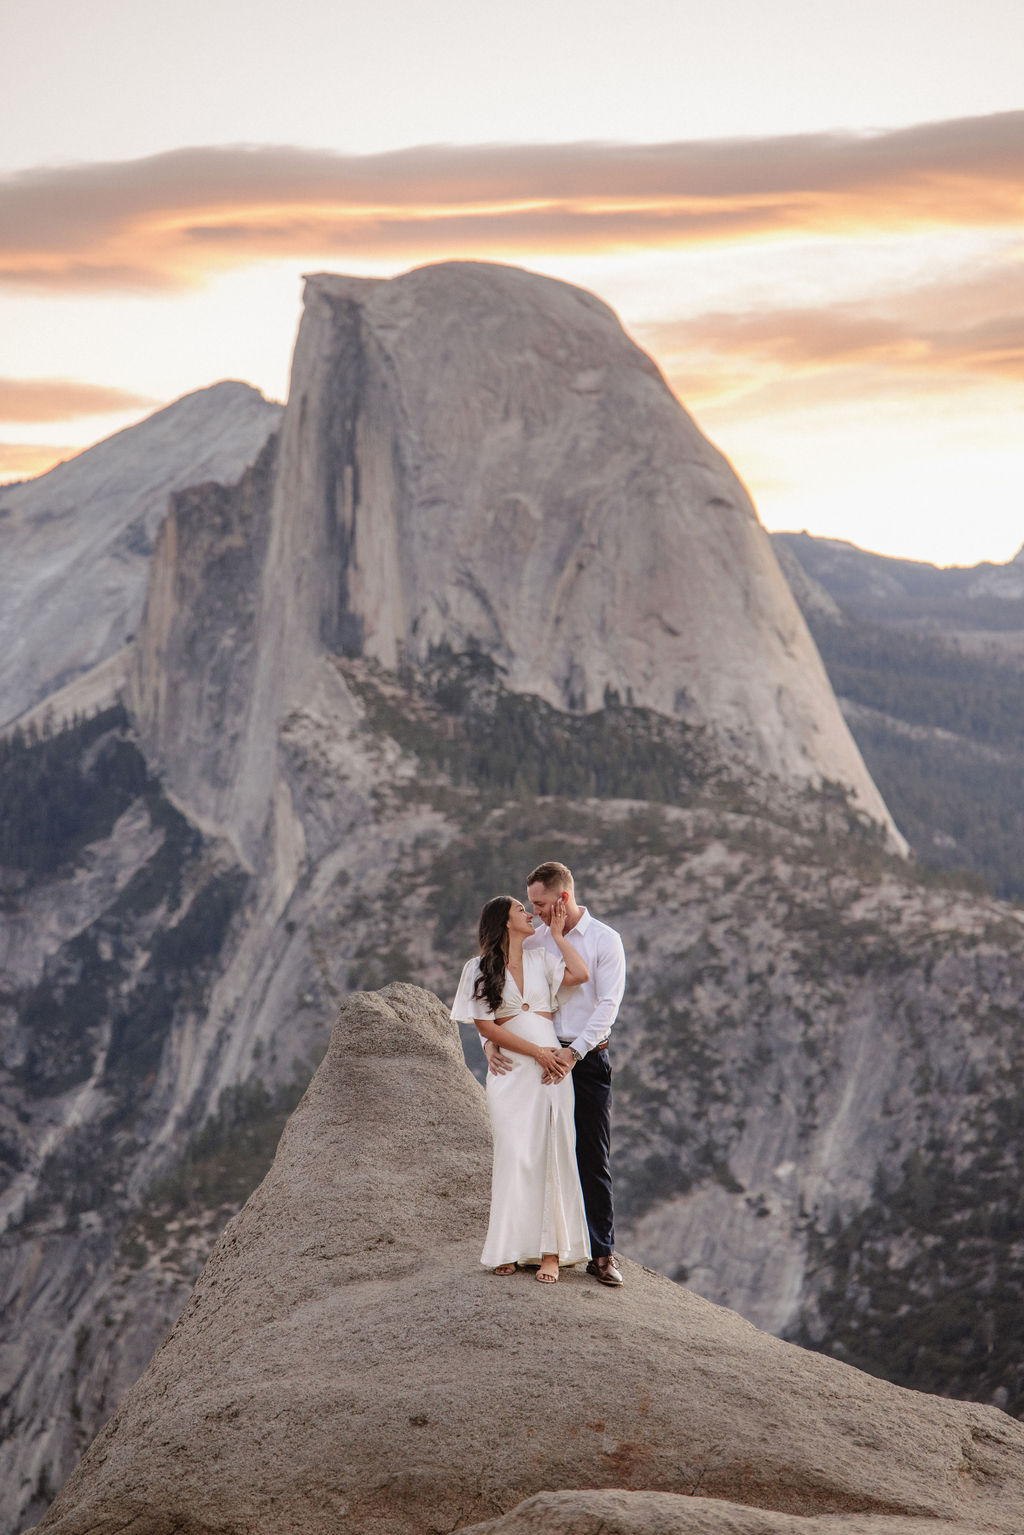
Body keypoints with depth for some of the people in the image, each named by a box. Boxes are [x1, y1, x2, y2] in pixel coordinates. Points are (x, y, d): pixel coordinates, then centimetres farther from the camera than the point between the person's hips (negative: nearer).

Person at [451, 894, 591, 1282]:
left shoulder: (541, 960, 14)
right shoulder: (479, 969, 5)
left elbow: (581, 975, -4)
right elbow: (486, 1027, -2)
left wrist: (557, 934, 5)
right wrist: (536, 1052, -8)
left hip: (550, 1067, 2)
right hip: (509, 1071, -2)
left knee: (551, 1154, -4)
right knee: (514, 1156, -6)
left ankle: (551, 1252, -3)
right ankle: (508, 1251, 1)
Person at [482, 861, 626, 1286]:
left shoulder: (604, 940, -3)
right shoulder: (532, 944, 9)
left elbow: (608, 1004, -11)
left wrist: (574, 1051, -20)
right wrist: (491, 1040, -10)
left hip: (587, 1058, -4)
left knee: (593, 1159, -3)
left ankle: (601, 1253, 2)